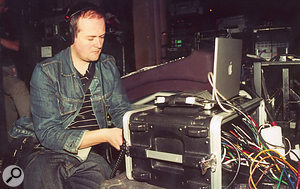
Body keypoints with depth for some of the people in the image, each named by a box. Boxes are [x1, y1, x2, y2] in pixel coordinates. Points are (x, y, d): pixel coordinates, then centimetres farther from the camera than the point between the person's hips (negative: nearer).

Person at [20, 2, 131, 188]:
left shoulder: (108, 65, 7)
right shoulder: (45, 72, -8)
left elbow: (120, 110, 10)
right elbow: (48, 134, -14)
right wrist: (105, 135, -21)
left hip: (93, 156, 4)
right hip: (49, 155, -3)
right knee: (42, 172, -32)